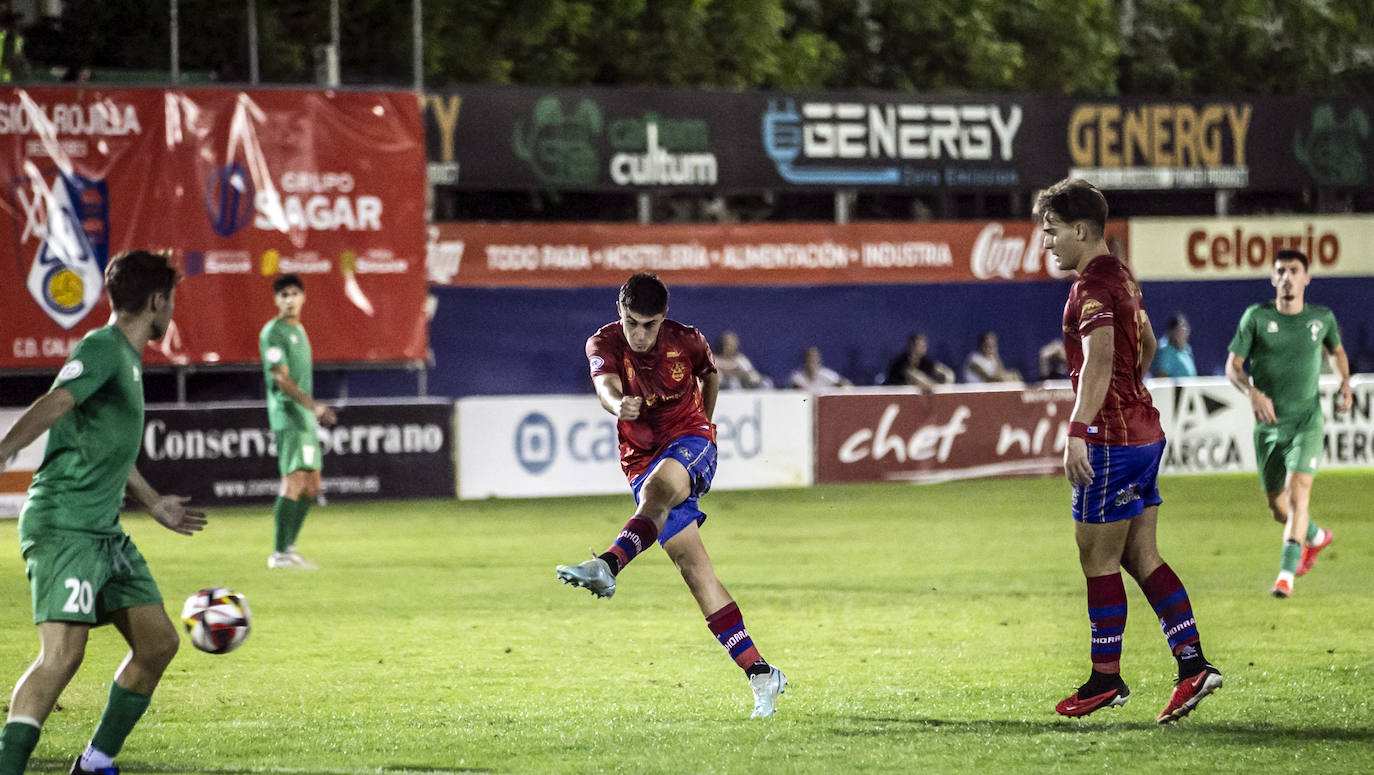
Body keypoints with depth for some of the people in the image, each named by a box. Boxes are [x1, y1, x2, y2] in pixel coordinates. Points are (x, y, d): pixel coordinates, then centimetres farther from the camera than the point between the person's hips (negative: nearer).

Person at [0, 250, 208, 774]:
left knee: (159, 642, 8)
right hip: (63, 526, -10)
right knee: (63, 651, -21)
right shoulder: (101, 348, -9)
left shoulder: (128, 358, 19)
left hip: (105, 531, 10)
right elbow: (54, 405, -27)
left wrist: (152, 503, 46)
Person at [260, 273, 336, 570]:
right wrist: (314, 406, -29)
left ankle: (289, 548, 16)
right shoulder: (273, 332, -10)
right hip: (287, 415, -10)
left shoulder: (299, 331, 19)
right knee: (294, 480, -16)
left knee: (311, 487, 10)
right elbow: (282, 379, -19)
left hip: (306, 418, 10)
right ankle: (280, 553, -16)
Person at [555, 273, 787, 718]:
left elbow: (710, 373, 19)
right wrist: (619, 405, -51)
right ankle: (760, 676, -6)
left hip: (690, 438, -1)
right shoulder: (604, 344, -8)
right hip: (641, 459, 1)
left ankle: (607, 566, -62)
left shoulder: (686, 342, -4)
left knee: (657, 487, -38)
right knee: (692, 565, -7)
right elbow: (605, 386, -30)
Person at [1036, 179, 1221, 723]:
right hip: (1145, 431, 10)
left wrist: (1077, 432, -36)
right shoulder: (1121, 278, 15)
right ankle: (1192, 664, 4)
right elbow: (1146, 344, 30)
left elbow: (1099, 361, -30)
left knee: (1099, 559, -1)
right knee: (1141, 557, 10)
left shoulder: (1093, 286, -16)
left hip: (1112, 441, -10)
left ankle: (1106, 679, 6)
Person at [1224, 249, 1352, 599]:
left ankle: (1286, 572, -21)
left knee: (1297, 493, -20)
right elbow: (1232, 366, -4)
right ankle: (1316, 537, 42)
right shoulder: (1256, 317, -3)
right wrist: (1252, 392, -23)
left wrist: (1345, 382, 5)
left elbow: (1336, 351, 23)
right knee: (1277, 504, 11)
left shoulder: (1322, 318, 2)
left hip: (1307, 422, -1)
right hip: (1268, 425, 2)